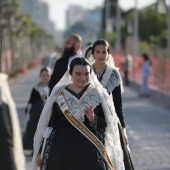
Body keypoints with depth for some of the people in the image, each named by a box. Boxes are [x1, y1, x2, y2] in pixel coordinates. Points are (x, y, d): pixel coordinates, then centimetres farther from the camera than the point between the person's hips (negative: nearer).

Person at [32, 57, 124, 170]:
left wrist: (93, 120, -16)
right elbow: (49, 125, 7)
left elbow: (108, 123, 4)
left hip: (91, 153, 0)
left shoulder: (98, 94, 6)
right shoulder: (59, 95, 6)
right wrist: (40, 152, 5)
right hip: (62, 151, 1)